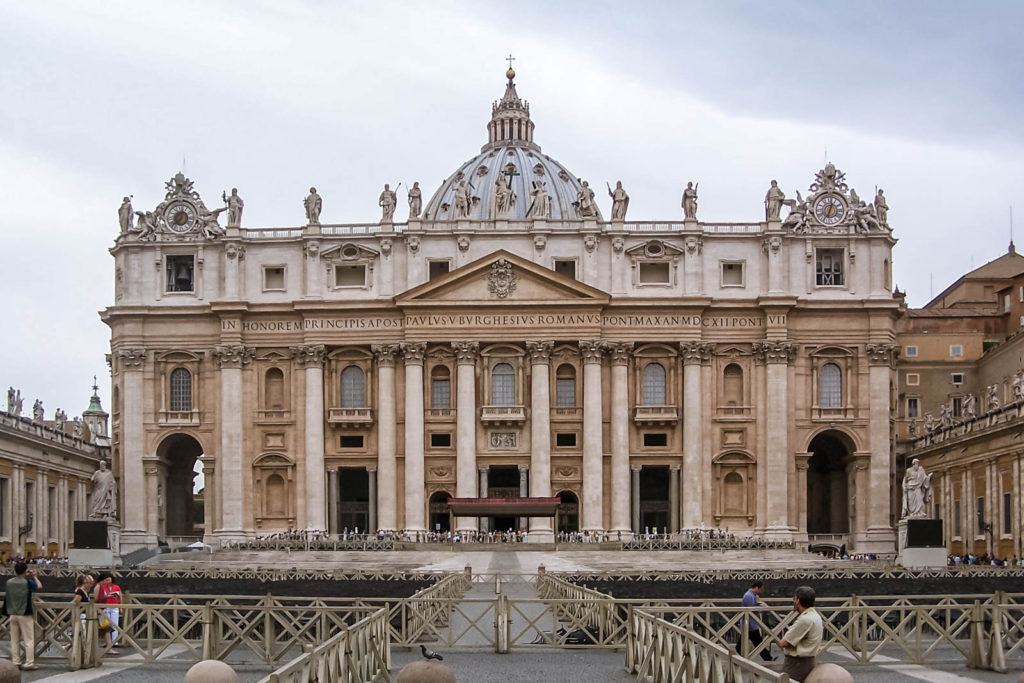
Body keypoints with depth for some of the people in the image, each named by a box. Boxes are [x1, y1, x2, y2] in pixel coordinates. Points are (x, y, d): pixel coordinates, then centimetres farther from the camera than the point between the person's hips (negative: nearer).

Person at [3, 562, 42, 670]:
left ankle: (16, 663, 11)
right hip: (25, 615, -5)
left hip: (13, 614, 5)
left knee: (14, 640, 11)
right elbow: (39, 586, 3)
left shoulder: (9, 582, 1)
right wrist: (35, 576, 20)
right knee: (29, 640, 0)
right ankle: (29, 663, -3)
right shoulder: (27, 582, -12)